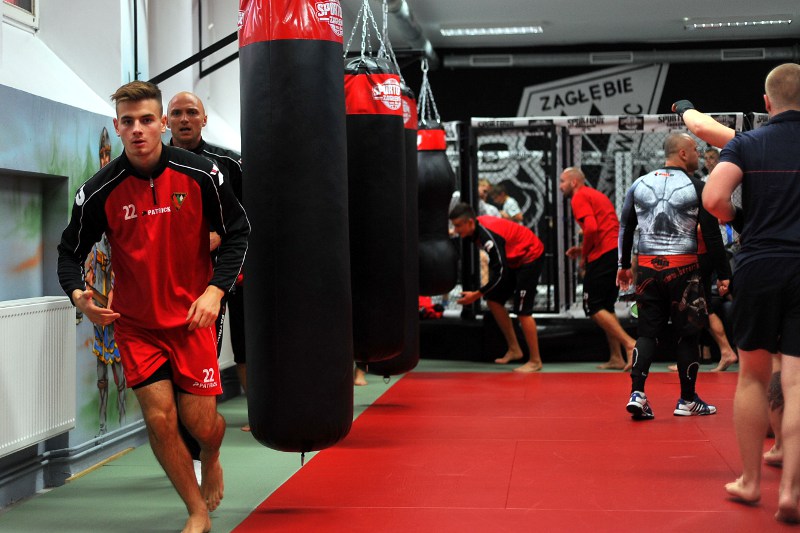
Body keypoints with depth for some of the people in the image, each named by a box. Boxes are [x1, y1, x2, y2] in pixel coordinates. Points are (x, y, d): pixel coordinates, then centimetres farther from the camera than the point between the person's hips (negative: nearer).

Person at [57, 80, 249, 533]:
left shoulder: (201, 174, -9)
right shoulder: (100, 191, -9)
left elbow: (237, 233, 1)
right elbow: (71, 251, 3)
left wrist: (215, 289, -12)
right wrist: (78, 293, -18)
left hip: (192, 317, 0)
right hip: (135, 322, 1)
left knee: (200, 422, 0)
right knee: (159, 418, -7)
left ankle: (211, 458, 41)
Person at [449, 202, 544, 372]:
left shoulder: (488, 236, -33)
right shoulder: (475, 228, -7)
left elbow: (501, 272, -32)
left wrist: (476, 295, -30)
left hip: (530, 255, -9)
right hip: (513, 258, 9)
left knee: (522, 310, -12)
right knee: (494, 300, 8)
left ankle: (535, 361, -2)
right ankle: (514, 349, 17)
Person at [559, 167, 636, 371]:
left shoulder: (580, 197, -3)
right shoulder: (597, 195, 25)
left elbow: (591, 227, -18)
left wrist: (584, 255, -6)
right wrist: (584, 250, 16)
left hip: (604, 255, -9)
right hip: (618, 251, 9)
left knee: (593, 307, -5)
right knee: (606, 306, 16)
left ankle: (629, 343, -16)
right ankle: (616, 358, 14)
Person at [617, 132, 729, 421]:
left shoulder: (639, 184, 7)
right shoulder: (696, 187, -5)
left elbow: (625, 227, 13)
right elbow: (712, 234, -5)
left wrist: (623, 265, 23)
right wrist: (722, 274, 1)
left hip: (648, 267, 4)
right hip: (682, 268, -4)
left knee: (648, 332, 9)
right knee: (686, 334, 8)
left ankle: (637, 394, -6)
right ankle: (687, 401, 16)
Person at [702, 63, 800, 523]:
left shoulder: (747, 144, 1)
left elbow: (713, 198, -13)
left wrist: (739, 220, 7)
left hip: (758, 266, 1)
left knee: (753, 376, 14)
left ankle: (750, 481, 20)